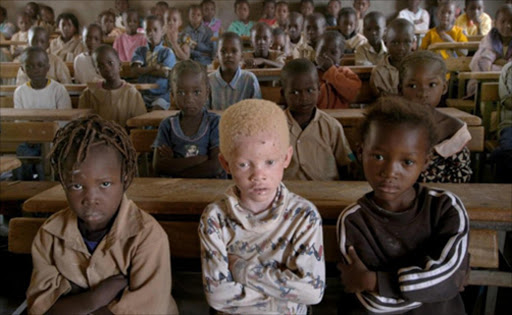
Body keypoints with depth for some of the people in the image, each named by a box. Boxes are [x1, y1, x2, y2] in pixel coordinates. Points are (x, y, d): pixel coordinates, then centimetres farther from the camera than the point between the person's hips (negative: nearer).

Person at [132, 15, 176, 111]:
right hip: (143, 93, 3)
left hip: (162, 95, -3)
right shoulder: (140, 51, 12)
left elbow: (165, 73, -12)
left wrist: (144, 70, -4)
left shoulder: (167, 52, 2)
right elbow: (135, 69, -5)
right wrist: (154, 67, -15)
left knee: (157, 109, -29)